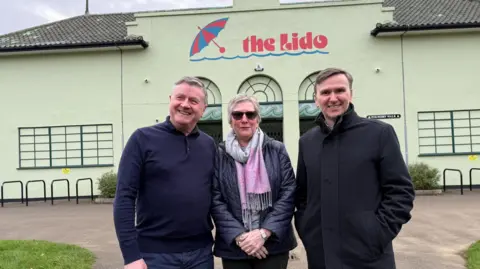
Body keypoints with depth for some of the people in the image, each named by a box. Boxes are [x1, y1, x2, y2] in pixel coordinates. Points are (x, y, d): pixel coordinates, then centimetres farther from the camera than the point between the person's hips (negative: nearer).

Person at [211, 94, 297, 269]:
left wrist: (264, 233, -12)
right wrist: (239, 237, -13)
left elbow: (288, 194, -3)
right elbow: (215, 201, -4)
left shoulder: (277, 150, 2)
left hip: (273, 244, 0)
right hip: (234, 247, 0)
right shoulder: (219, 155, 1)